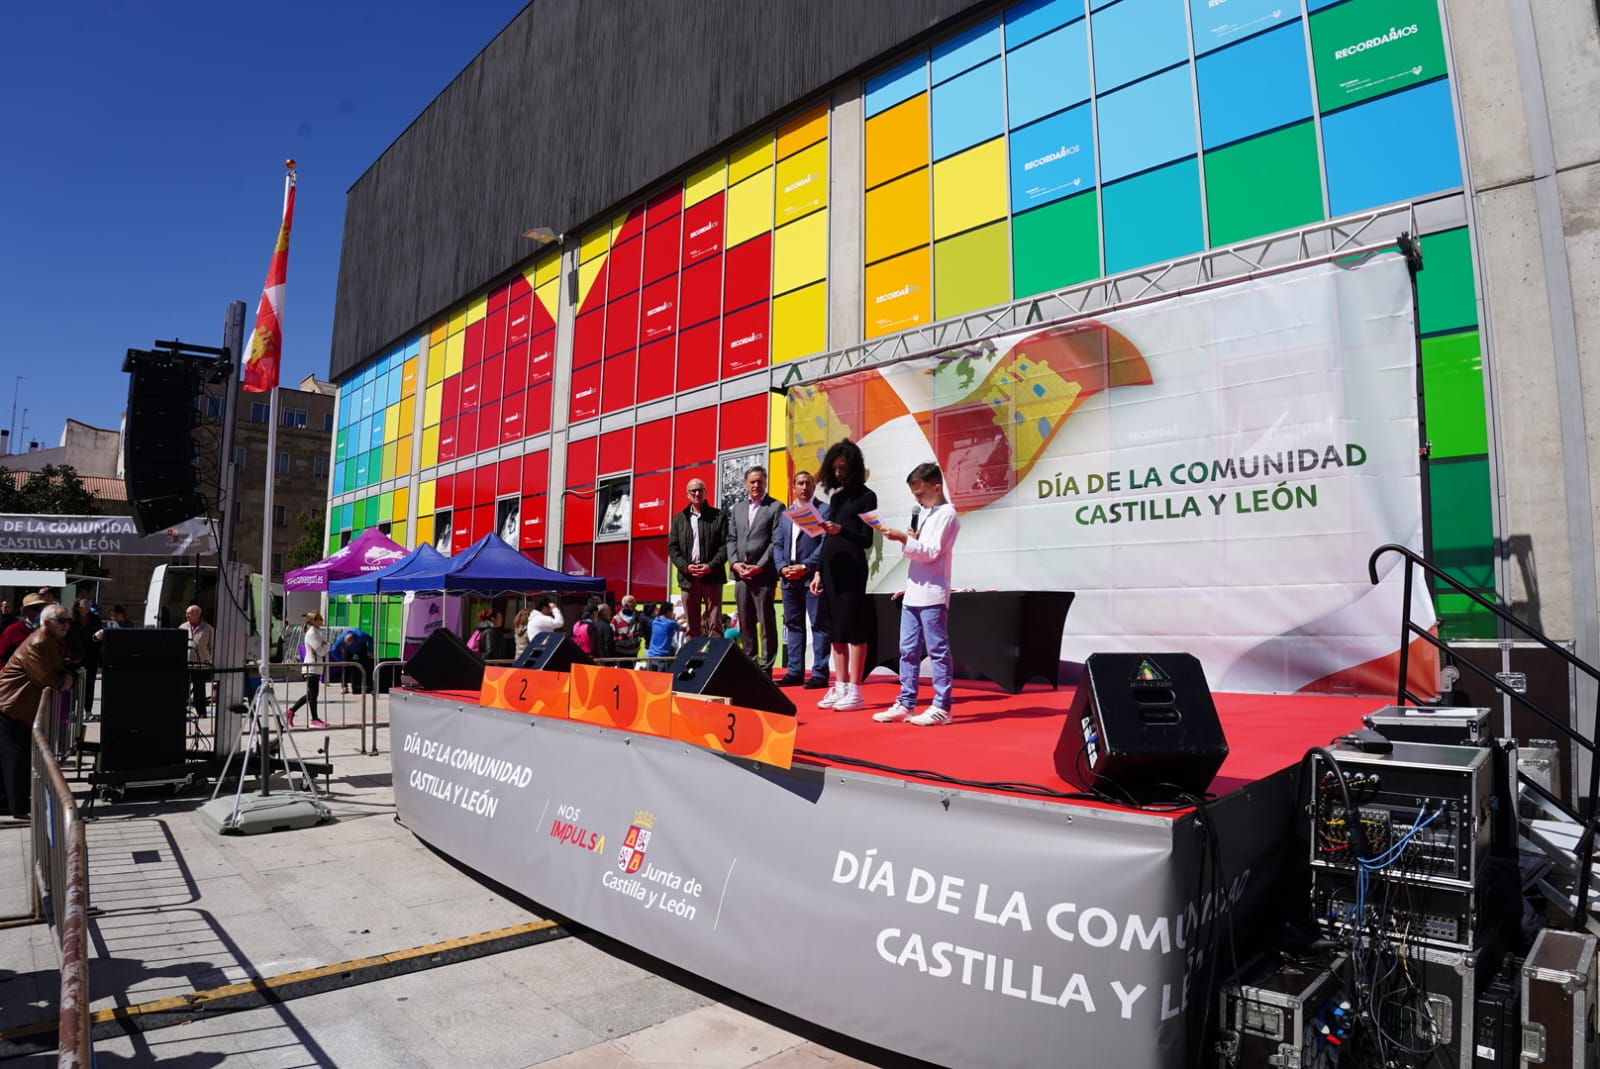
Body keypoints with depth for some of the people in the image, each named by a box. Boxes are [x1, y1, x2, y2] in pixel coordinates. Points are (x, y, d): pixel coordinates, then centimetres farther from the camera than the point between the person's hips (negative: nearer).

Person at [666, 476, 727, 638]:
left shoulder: (718, 516, 5)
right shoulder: (678, 519, 13)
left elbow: (726, 545, -1)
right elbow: (672, 547, 8)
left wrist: (711, 566, -14)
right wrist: (686, 567, -8)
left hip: (712, 576, -2)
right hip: (688, 577, 3)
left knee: (714, 626, -3)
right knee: (692, 626, 6)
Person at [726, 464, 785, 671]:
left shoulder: (776, 507, 0)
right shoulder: (737, 509, 18)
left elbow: (777, 541, -7)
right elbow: (731, 539, 15)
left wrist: (759, 567, -13)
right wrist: (735, 563, -1)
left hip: (764, 575, -5)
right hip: (741, 575, 5)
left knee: (766, 622, -3)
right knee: (745, 623, 8)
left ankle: (766, 668, 0)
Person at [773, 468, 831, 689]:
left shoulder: (824, 510, 0)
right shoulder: (785, 515, 18)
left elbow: (826, 543, -9)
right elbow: (777, 544, 15)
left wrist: (805, 566, -14)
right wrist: (782, 568, -2)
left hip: (813, 576, -6)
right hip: (789, 578, 6)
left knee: (819, 625, -3)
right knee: (793, 625, 9)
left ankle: (819, 673, -1)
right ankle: (794, 672, 15)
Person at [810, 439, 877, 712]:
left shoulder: (866, 496, -1)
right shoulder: (835, 496, 17)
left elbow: (867, 540, -6)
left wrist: (841, 530, -22)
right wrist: (819, 571, 13)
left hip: (852, 568, -7)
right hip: (831, 567, 7)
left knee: (853, 628, -5)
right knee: (836, 629, 7)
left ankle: (855, 690, -1)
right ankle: (840, 687, 13)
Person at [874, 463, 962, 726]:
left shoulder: (947, 514, -7)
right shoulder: (922, 512, 18)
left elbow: (932, 552, -15)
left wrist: (904, 538, -20)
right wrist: (908, 539, 2)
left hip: (933, 595, -9)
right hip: (912, 593, 9)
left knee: (938, 651, -2)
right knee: (908, 651, 10)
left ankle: (941, 707, 4)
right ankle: (906, 704, 17)